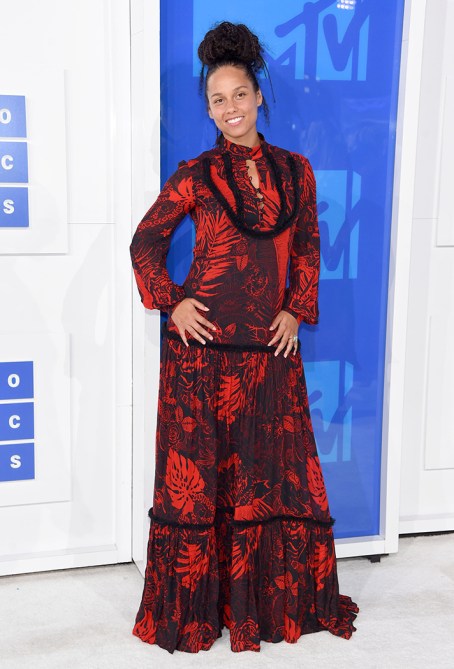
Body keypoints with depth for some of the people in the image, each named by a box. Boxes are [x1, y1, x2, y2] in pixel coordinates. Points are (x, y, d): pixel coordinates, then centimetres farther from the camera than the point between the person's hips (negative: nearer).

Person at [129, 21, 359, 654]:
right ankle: (193, 608, 19)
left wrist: (297, 311, 4)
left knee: (278, 472, 9)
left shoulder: (295, 170, 10)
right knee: (198, 473, 3)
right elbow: (146, 242, 6)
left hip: (270, 346, 3)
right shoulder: (195, 175, 0)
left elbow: (307, 249, 16)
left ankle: (282, 601, 27)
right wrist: (170, 303, -4)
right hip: (202, 345, -3)